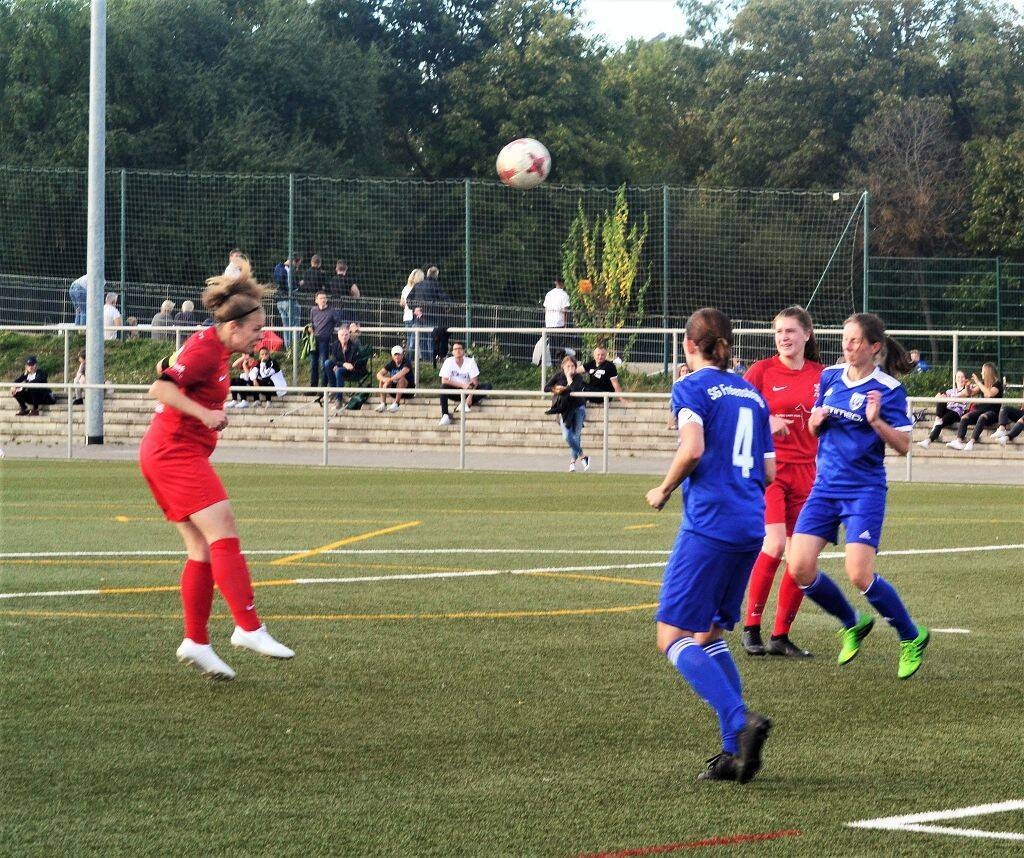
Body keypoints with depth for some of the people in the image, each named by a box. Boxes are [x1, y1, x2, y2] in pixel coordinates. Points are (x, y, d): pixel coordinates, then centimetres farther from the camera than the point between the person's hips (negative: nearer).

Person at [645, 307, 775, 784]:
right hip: (751, 526, 7)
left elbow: (692, 447, -18)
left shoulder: (692, 387, -2)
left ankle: (741, 722, -23)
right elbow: (768, 471, 16)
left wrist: (664, 490, -2)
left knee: (673, 637, -5)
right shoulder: (752, 394, 17)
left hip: (709, 523, -7)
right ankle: (736, 751, 7)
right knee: (709, 634, 16)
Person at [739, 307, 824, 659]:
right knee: (774, 544, -19)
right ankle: (751, 628, -7)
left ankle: (781, 636, 12)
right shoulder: (763, 370, -1)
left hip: (806, 472, 4)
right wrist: (765, 421, -19)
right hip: (769, 468, -4)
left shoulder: (821, 375, 9)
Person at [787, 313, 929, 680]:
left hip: (864, 490, -6)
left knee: (859, 575, -16)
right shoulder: (830, 377, 7)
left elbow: (903, 445, -9)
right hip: (825, 486, 6)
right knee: (800, 569, -5)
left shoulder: (888, 390, -9)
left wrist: (876, 421, -25)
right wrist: (817, 419, -3)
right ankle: (853, 623, 20)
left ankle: (912, 638, 7)